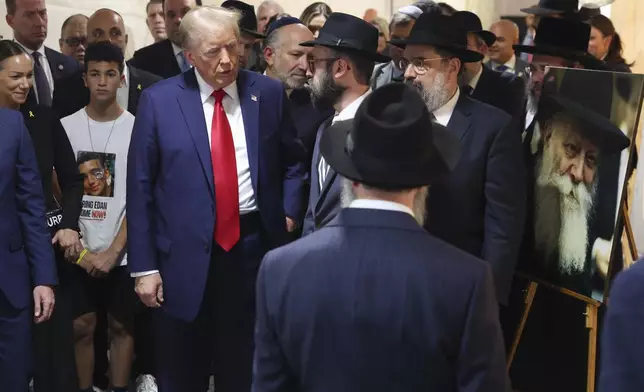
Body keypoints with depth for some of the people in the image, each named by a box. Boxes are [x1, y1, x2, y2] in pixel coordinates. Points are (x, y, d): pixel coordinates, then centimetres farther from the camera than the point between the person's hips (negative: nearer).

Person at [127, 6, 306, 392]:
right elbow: (140, 187, -3)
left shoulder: (269, 93, 1)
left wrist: (289, 212, 0)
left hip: (255, 245, 1)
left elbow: (293, 160, 15)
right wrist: (144, 265, -6)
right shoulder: (159, 100, -5)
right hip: (185, 253, -1)